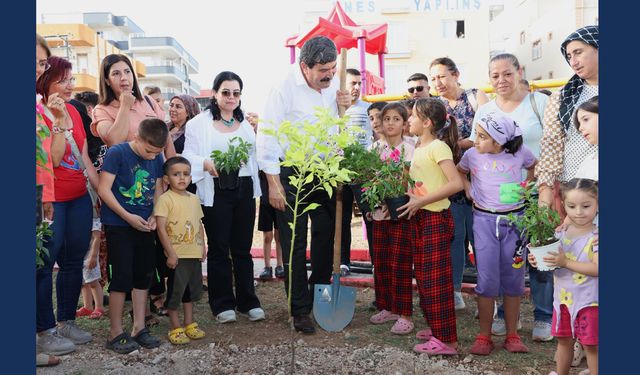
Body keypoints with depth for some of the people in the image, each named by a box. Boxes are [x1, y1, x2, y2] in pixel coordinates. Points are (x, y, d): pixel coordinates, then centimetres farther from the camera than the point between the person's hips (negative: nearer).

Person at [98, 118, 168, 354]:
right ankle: (115, 333, 8)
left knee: (144, 276, 10)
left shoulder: (157, 159, 4)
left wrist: (154, 216, -6)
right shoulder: (117, 153, -13)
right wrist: (128, 217, -18)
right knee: (122, 277, -4)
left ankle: (139, 328, 22)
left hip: (144, 226, 6)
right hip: (118, 226, -6)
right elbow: (104, 189, -15)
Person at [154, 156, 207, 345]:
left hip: (194, 253, 7)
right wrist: (170, 253, -18)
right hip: (177, 255, -7)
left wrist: (202, 246, 10)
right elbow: (161, 227, -16)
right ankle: (176, 328, 15)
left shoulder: (194, 199, 10)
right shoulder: (165, 199, -11)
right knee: (175, 290, 2)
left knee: (191, 289, 17)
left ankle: (189, 323, 30)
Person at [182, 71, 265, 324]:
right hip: (216, 191, -3)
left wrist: (255, 191, 9)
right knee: (219, 248, 4)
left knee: (243, 248, 8)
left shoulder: (246, 124, 16)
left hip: (244, 189, 4)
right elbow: (189, 156, -8)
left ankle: (248, 301, 17)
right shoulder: (199, 123, 1)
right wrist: (206, 164, -26)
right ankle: (222, 304, 14)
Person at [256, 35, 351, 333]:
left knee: (326, 237, 12)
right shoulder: (284, 88, -16)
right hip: (292, 175, -5)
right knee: (295, 244, 1)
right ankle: (300, 310, 13)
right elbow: (268, 135, -16)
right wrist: (273, 184, -17)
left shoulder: (333, 84, 3)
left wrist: (345, 107, -7)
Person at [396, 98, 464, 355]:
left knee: (436, 278, -4)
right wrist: (409, 198, -4)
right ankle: (434, 327, 28)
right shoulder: (418, 150, 12)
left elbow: (456, 183, -22)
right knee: (422, 276, 15)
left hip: (436, 218, -9)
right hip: (418, 218, 9)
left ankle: (446, 339, 4)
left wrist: (421, 201, -22)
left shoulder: (438, 147, -13)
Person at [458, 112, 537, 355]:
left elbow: (533, 165, 18)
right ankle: (484, 337, 9)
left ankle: (512, 335, 18)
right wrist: (468, 190, 3)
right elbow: (458, 173, 17)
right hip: (484, 220, 0)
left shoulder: (520, 153, -3)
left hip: (515, 219, 1)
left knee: (513, 279, 6)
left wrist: (526, 186, 6)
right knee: (487, 280, -1)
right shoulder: (472, 155, -2)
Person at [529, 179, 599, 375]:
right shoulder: (561, 233, 2)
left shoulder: (595, 237, -16)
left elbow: (597, 268, -26)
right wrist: (539, 260, -7)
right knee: (563, 339, 20)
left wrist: (565, 262, -27)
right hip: (563, 298, 6)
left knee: (590, 345, 5)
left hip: (588, 301, -6)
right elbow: (554, 261, 14)